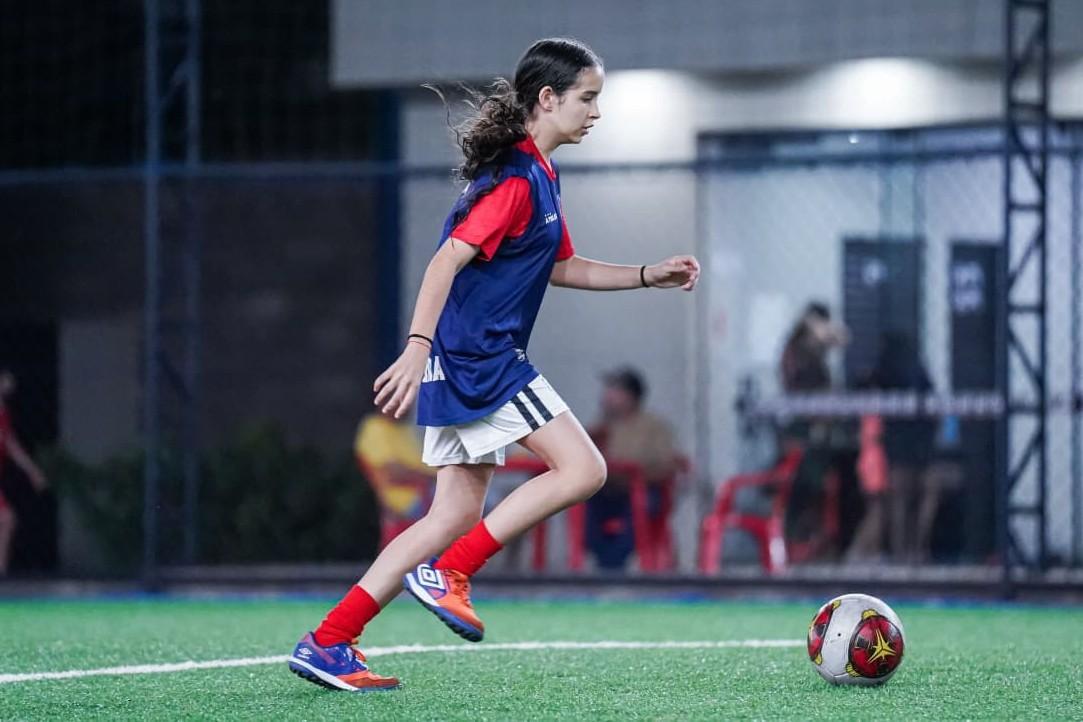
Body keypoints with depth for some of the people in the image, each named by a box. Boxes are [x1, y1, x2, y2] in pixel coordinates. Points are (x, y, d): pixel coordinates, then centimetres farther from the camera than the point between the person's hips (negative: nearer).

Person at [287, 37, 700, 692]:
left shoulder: (539, 174, 17)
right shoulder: (515, 179, -14)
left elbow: (559, 268, 29)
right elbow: (449, 259, -23)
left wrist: (649, 276, 22)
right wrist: (417, 348, -32)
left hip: (467, 364, 10)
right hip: (481, 361, -10)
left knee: (457, 515, 8)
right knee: (582, 469, -11)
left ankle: (327, 643, 5)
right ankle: (447, 572, -9)